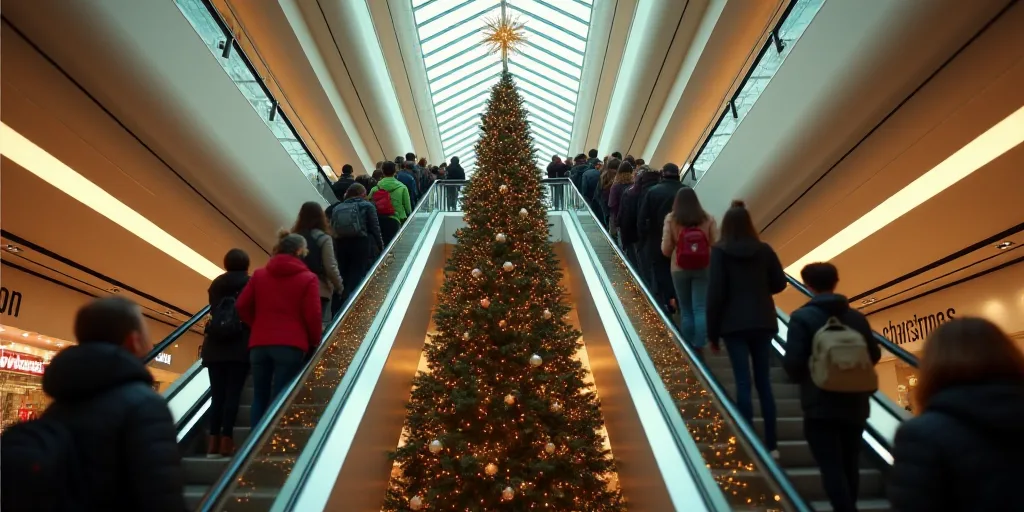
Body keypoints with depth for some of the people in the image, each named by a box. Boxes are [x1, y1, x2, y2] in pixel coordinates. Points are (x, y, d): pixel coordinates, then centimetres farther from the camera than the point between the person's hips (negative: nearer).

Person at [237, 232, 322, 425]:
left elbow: (242, 306, 9)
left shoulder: (259, 274, 12)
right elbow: (312, 315, -6)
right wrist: (314, 342, 9)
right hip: (291, 345, -4)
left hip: (259, 343, 4)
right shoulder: (308, 278, -2)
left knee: (259, 396, 12)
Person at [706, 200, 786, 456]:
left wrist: (712, 333, -3)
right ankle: (771, 444, 14)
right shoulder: (764, 250, 2)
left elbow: (715, 294, -10)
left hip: (734, 324, -3)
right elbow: (779, 283, 8)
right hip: (762, 322, 3)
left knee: (744, 383, 1)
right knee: (764, 381, 10)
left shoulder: (720, 252, -8)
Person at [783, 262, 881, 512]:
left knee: (831, 466, -3)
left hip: (820, 405, -6)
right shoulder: (857, 317, 6)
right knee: (850, 464, 17)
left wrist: (802, 378, 5)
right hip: (854, 403, 6)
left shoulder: (802, 317, -11)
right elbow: (874, 355, 12)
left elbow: (793, 362, -17)